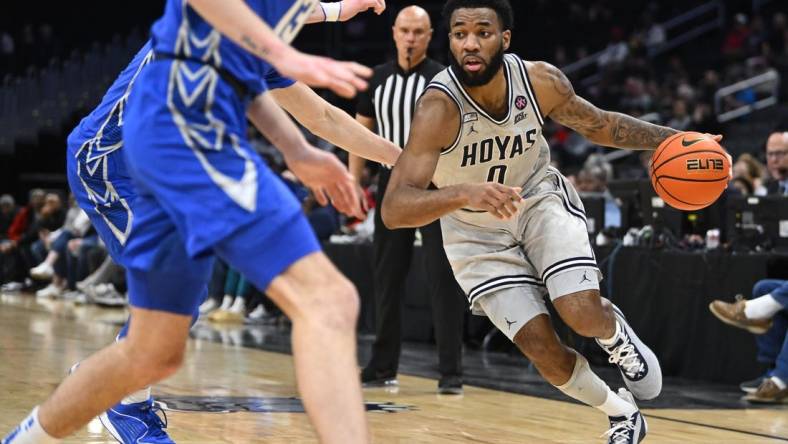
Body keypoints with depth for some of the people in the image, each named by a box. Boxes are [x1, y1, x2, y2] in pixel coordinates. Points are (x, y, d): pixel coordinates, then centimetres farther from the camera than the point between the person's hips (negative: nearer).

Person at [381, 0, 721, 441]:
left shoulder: (541, 80, -20)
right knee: (541, 348, -8)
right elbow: (394, 210, -41)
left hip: (540, 199, 1)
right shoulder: (439, 107, -32)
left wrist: (671, 139, -7)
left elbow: (598, 124, 2)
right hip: (478, 234, -1)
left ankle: (617, 334, 17)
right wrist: (464, 193, -58)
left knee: (583, 314, -21)